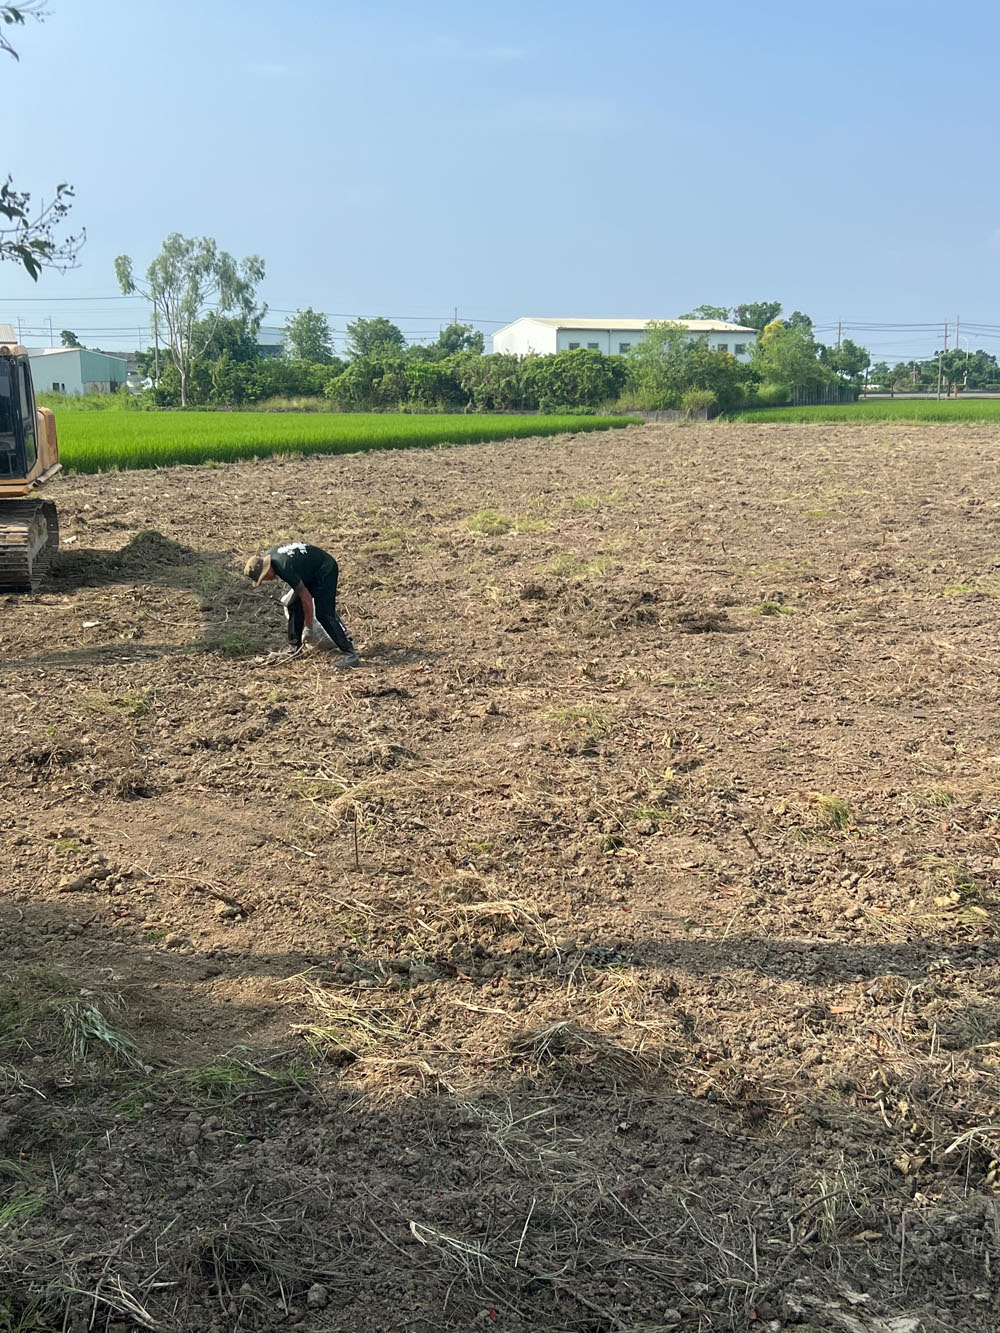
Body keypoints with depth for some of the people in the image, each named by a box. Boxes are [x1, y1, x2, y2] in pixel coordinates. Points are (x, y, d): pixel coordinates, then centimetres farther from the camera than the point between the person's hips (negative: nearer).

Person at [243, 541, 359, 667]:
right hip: (311, 572, 10)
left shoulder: (284, 568, -32)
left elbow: (306, 597, -27)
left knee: (323, 614, -18)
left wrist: (308, 627, -19)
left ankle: (350, 654, -20)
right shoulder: (267, 556, -5)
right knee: (294, 606, 5)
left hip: (325, 570, -10)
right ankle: (294, 648, 15)